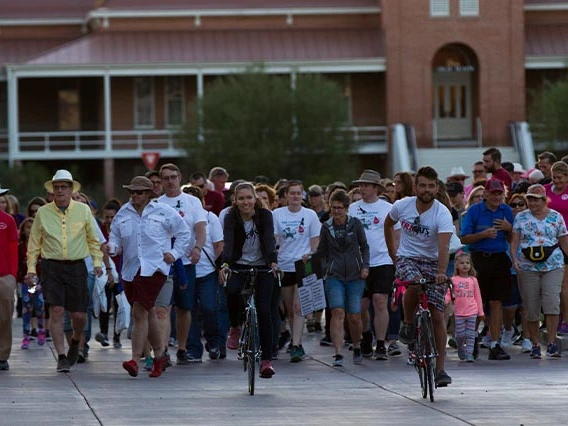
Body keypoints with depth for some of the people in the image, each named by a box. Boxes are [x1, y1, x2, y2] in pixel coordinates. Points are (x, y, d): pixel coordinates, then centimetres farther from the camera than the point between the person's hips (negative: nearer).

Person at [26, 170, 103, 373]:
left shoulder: (83, 210, 5)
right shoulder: (43, 213, 4)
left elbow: (93, 239, 13)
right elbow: (34, 243, 9)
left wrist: (97, 261, 3)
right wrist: (31, 269, 4)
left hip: (76, 267, 1)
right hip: (51, 267, -1)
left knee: (79, 314, 2)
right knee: (56, 310, -12)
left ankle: (75, 341, 35)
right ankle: (61, 357, -6)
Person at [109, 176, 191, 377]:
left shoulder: (163, 211, 1)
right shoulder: (123, 213, 10)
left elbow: (184, 233, 11)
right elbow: (115, 237, 12)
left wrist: (174, 253, 0)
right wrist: (111, 247, -10)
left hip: (154, 268, -5)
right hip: (130, 269, 5)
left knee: (139, 312, -16)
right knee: (148, 313, 15)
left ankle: (135, 359, -18)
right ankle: (159, 355, 29)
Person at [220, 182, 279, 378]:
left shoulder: (265, 215, -9)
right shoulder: (231, 217, -10)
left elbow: (269, 239, -22)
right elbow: (228, 242, -24)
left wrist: (273, 261, -39)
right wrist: (225, 264, -41)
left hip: (262, 266, 0)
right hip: (239, 265, 0)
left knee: (264, 311, -9)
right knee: (232, 291, -32)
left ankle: (266, 360, -5)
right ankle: (235, 328, -3)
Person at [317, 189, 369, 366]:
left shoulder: (355, 224, 2)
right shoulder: (326, 227, 4)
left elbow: (364, 247, 12)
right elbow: (321, 252, 14)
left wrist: (365, 266, 0)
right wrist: (322, 269, 1)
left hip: (355, 275, 0)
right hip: (334, 276, 0)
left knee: (354, 317, -1)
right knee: (337, 312, -16)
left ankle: (357, 347, 28)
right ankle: (338, 354, -19)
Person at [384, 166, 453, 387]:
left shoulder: (442, 214, -17)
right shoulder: (402, 206, -7)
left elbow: (443, 245, -31)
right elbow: (388, 224, 15)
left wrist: (441, 272, -46)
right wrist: (393, 254, 13)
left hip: (432, 262, 0)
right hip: (407, 258, 0)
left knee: (437, 315, -6)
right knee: (414, 284, -36)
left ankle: (440, 369, 1)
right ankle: (407, 324, -8)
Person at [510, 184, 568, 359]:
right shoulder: (521, 218, 8)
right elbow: (514, 241, 3)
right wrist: (514, 258, -13)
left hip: (553, 266, -1)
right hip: (527, 267, 1)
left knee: (551, 302, -15)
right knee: (531, 307, 2)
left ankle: (551, 342, -12)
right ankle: (535, 344, 11)